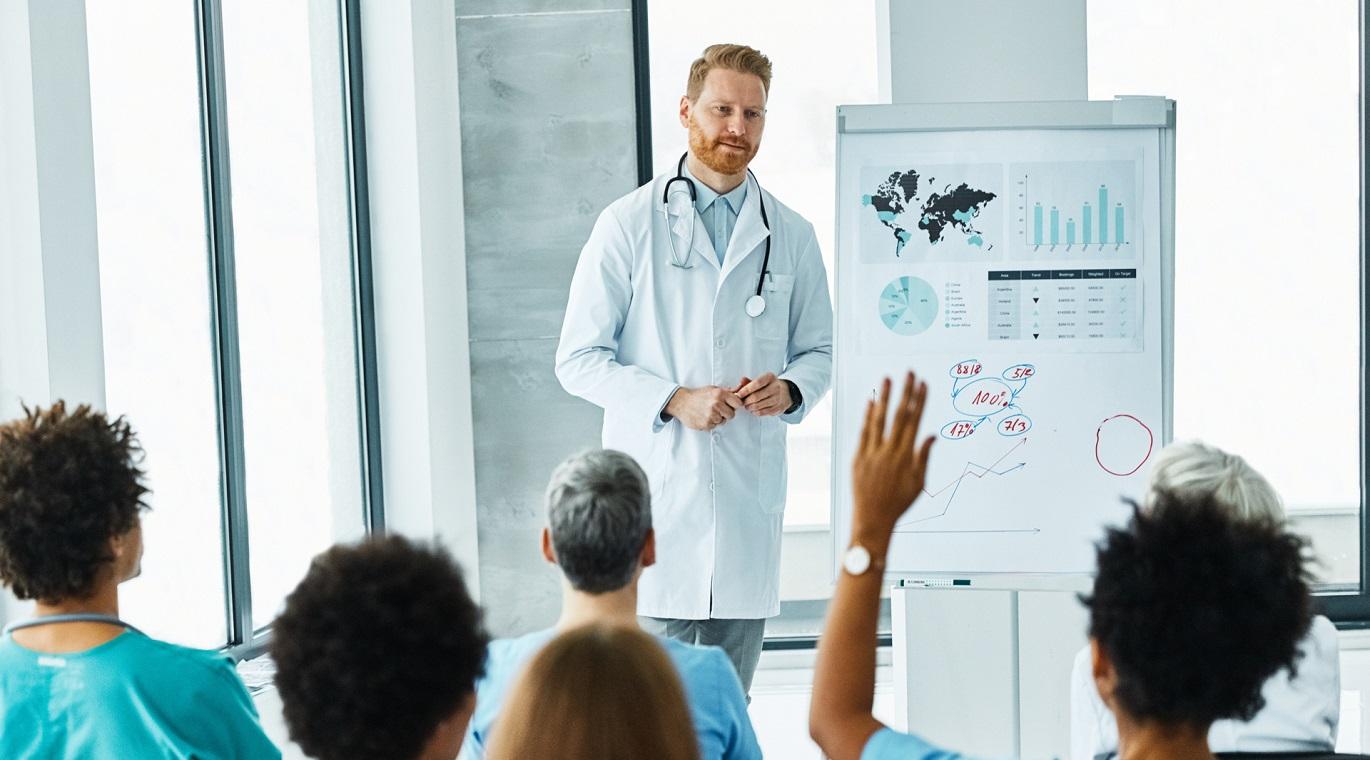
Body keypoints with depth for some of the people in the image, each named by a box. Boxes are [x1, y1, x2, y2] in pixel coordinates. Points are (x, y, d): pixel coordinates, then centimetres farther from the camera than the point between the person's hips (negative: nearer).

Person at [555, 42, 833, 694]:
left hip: (749, 492, 3)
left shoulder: (791, 236, 11)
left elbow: (819, 348, 19)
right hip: (654, 488, -3)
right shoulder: (629, 225, 1)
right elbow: (578, 359, -1)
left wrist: (790, 390, -4)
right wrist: (674, 400, -14)